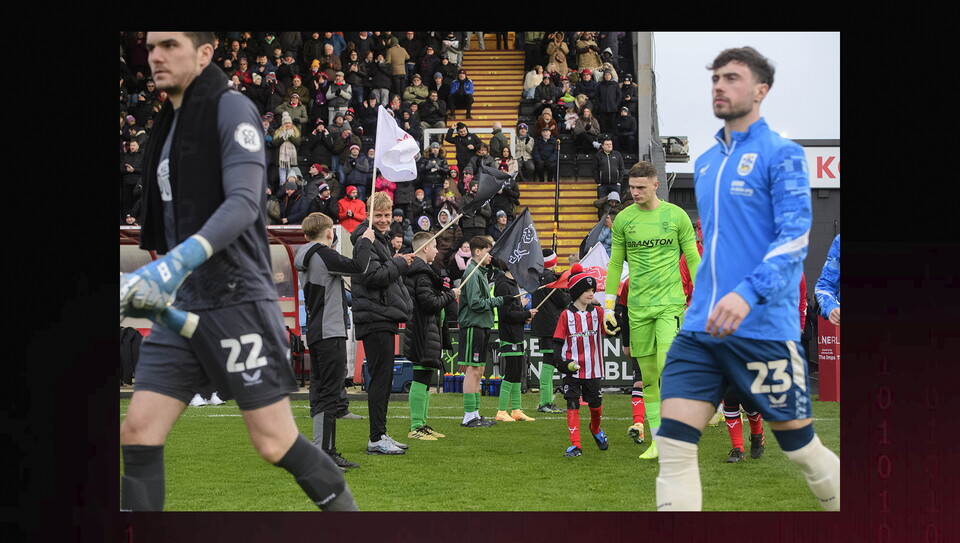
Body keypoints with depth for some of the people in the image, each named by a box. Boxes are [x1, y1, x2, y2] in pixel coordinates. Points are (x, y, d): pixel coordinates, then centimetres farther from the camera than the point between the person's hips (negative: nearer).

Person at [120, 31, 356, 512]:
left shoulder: (231, 110, -7)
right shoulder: (168, 125, 16)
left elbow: (244, 202, -21)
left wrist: (180, 260, -32)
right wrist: (154, 277, 11)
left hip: (237, 301, -7)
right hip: (181, 307, 7)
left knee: (275, 443, -4)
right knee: (137, 432, -2)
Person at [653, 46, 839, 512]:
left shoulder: (782, 154, -4)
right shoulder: (705, 163, 16)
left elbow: (795, 237, -15)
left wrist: (748, 293, -29)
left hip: (762, 330, -6)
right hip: (700, 329, 6)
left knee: (801, 450, 6)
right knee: (673, 447, -8)